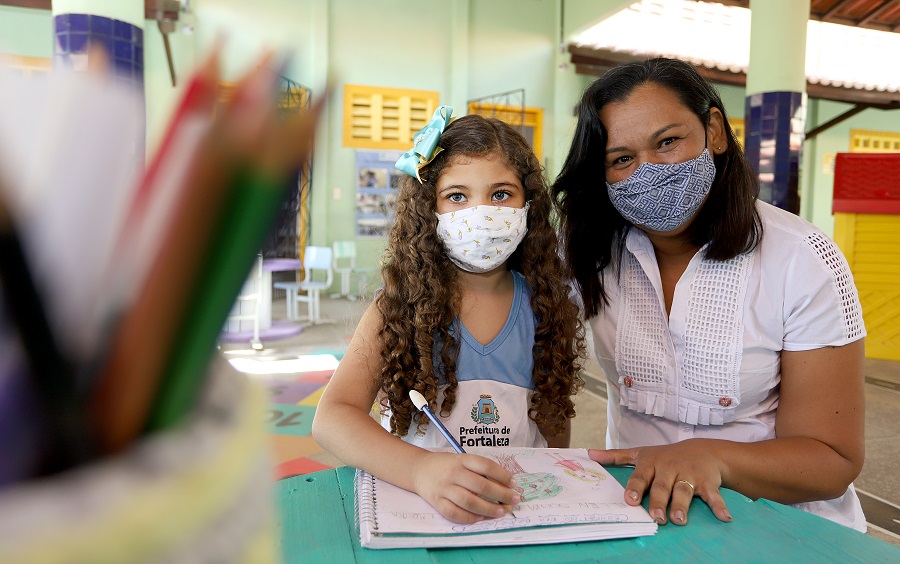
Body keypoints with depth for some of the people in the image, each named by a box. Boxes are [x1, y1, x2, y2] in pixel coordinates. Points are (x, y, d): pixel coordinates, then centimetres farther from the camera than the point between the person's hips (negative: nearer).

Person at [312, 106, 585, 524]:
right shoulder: (399, 306, -7)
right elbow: (332, 416, -19)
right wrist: (420, 469, -35)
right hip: (411, 500, -3)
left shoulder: (546, 309, 0)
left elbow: (555, 431, 9)